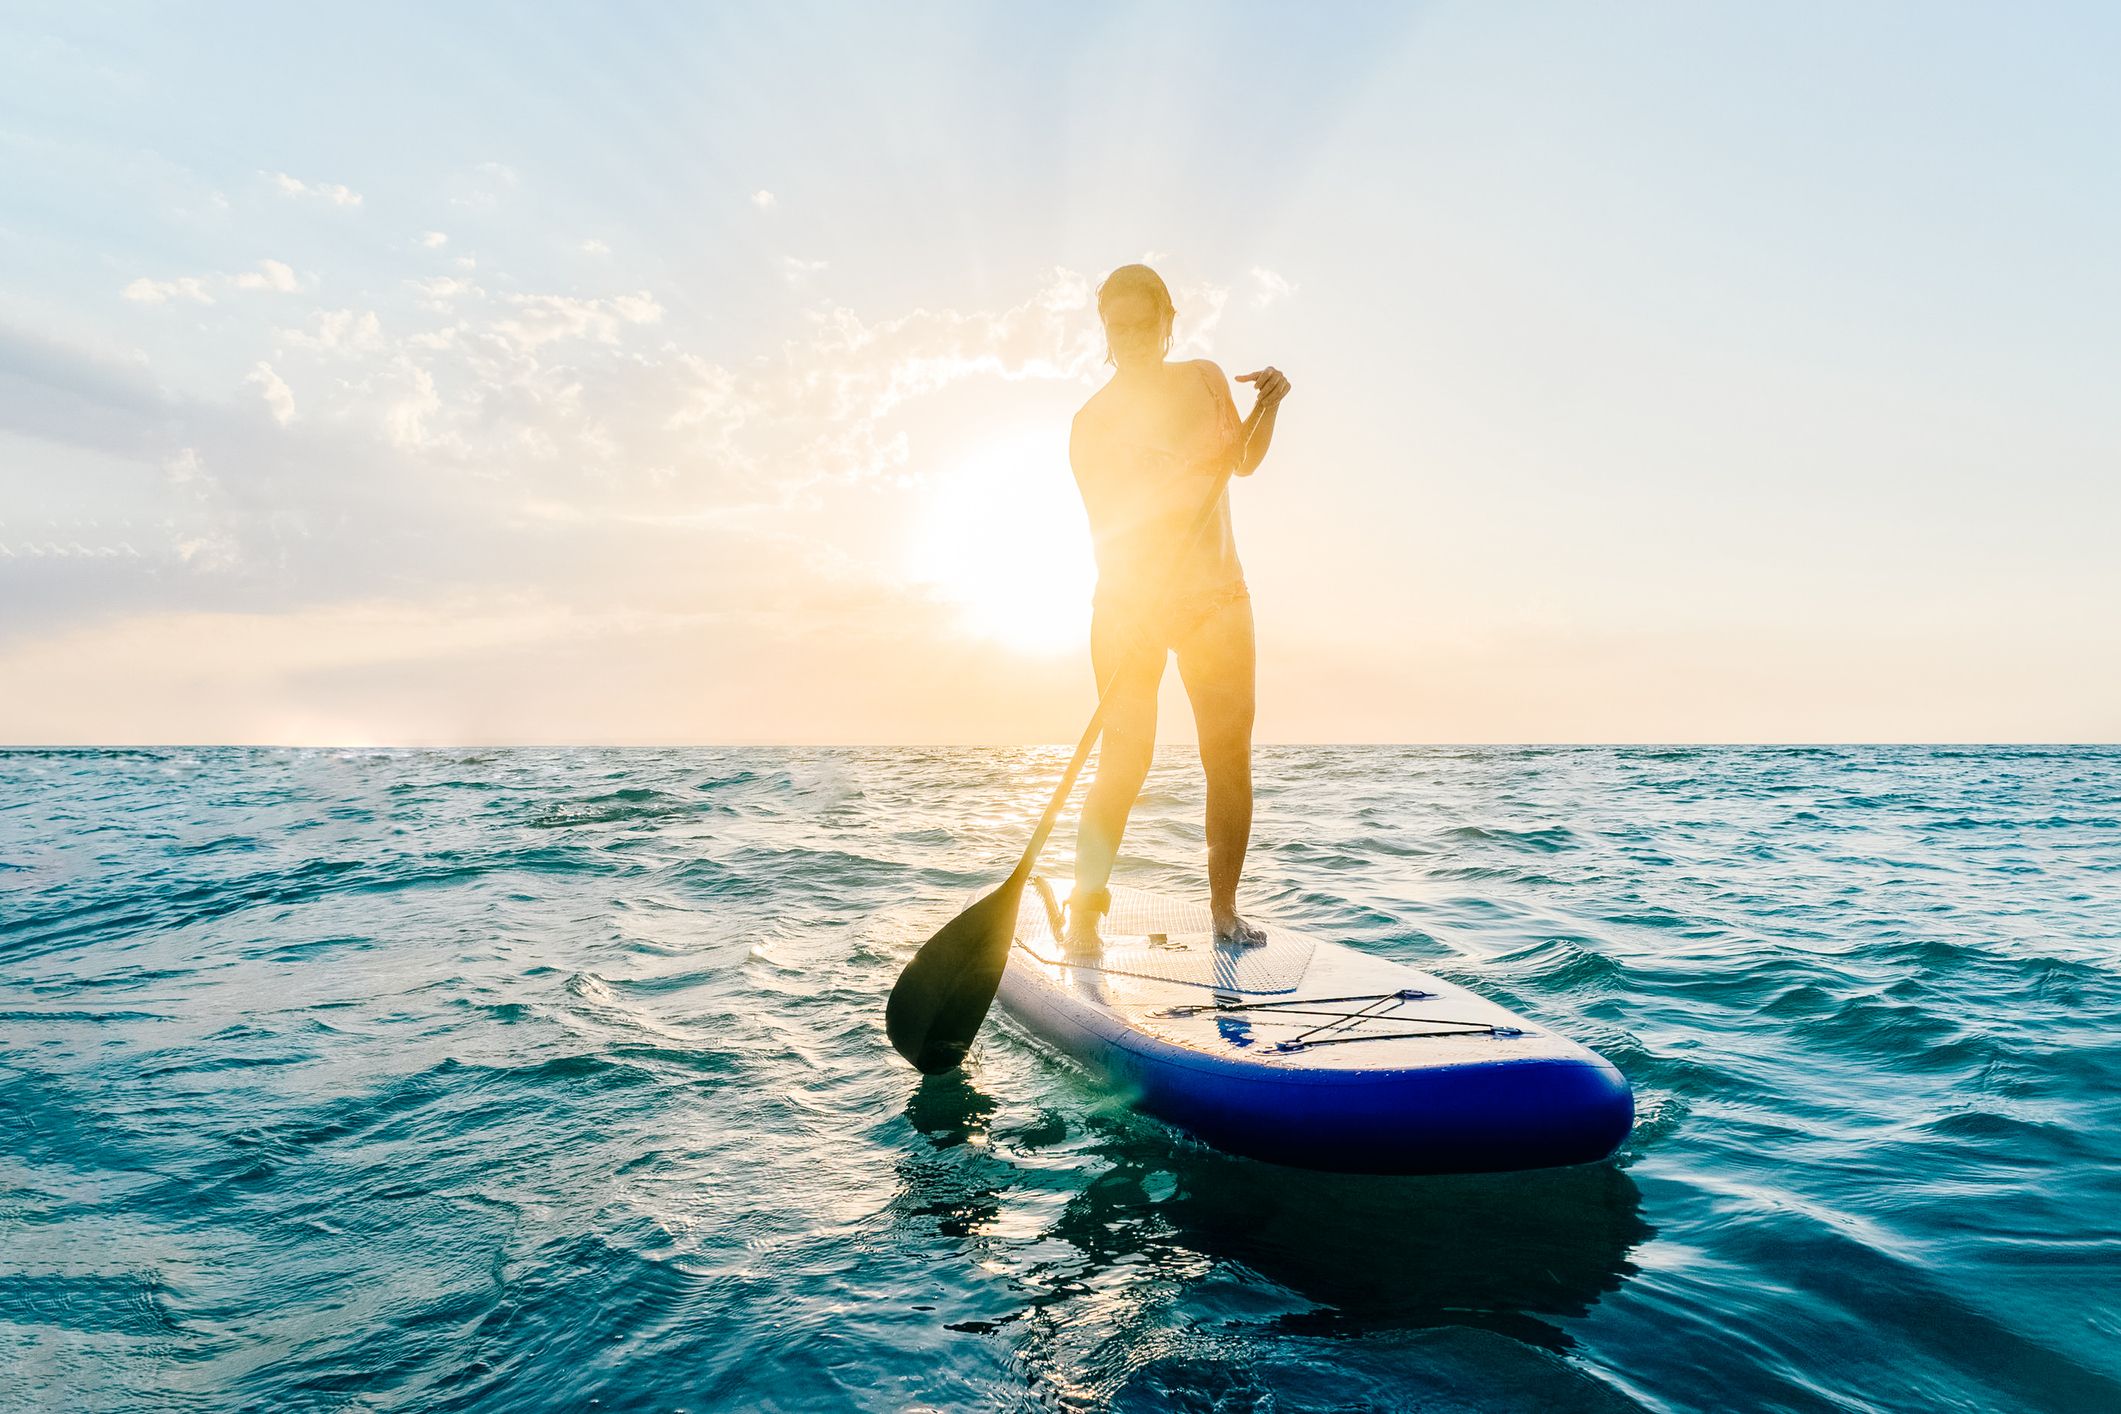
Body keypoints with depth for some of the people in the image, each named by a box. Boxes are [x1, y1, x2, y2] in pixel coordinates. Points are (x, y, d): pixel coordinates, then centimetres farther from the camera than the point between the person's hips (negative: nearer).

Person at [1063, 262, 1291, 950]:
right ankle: (1083, 912, -3)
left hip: (1216, 597, 4)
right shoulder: (1093, 422, -3)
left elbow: (1244, 460, 22)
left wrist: (1267, 406, 4)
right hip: (1131, 602, -3)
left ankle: (1224, 908, 7)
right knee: (1124, 759, -11)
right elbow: (1111, 526, -12)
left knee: (1231, 757, -2)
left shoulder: (1206, 378, 9)